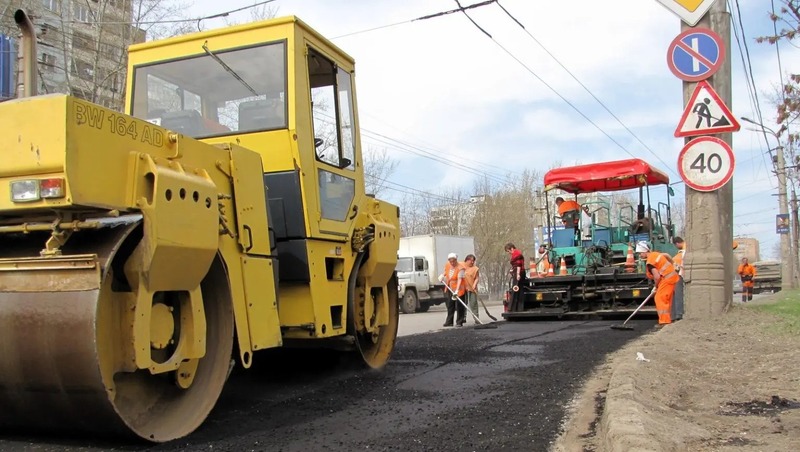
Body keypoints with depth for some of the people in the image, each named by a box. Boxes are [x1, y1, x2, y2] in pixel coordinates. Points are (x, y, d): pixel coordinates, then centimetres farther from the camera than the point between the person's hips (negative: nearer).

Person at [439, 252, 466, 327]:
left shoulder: (460, 268, -21)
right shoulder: (447, 265, 1)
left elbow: (459, 279, -30)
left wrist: (457, 290, -40)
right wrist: (442, 275, 2)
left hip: (458, 289, -7)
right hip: (450, 289, 7)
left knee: (459, 306, -2)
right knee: (450, 306, 12)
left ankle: (459, 322, 7)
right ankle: (449, 322, 20)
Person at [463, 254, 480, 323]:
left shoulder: (475, 268, 0)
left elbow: (477, 278, -3)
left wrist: (474, 285, -17)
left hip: (472, 288, -2)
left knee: (473, 303, -2)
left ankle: (476, 318, 3)